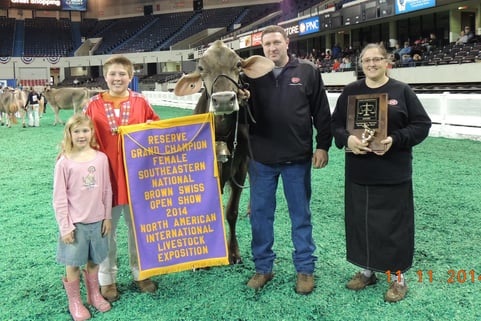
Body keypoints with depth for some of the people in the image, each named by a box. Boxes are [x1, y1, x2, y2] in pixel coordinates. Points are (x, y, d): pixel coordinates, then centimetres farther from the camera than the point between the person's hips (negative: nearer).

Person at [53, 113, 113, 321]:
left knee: (94, 260, 16)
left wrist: (107, 217, 5)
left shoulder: (101, 158, -3)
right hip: (75, 223, -2)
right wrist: (65, 227, -9)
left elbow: (107, 190, 4)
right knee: (73, 263, 9)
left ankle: (94, 294, 37)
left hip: (97, 220, 3)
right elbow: (59, 198, -8)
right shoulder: (64, 162, -11)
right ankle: (74, 301, 28)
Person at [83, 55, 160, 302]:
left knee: (138, 227, 15)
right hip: (105, 174, -1)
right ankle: (107, 279, 29)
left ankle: (140, 274, 33)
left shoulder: (140, 102, 0)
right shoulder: (94, 105, -2)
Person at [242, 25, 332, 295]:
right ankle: (263, 268, 26)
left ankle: (305, 268, 25)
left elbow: (322, 112, 2)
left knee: (301, 215, 10)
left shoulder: (308, 72, 0)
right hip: (260, 158, 2)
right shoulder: (253, 74, 4)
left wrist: (323, 146, -2)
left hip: (297, 158, -1)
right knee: (260, 214, 10)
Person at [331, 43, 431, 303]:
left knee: (394, 223, 5)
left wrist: (395, 140, -18)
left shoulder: (402, 91, -1)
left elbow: (422, 125, -3)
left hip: (393, 173, -3)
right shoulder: (350, 92, 6)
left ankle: (398, 276, 23)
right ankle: (367, 270, 29)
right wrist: (347, 139, -15)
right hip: (358, 172, 3)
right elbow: (335, 124, 6)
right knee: (361, 221, 10)